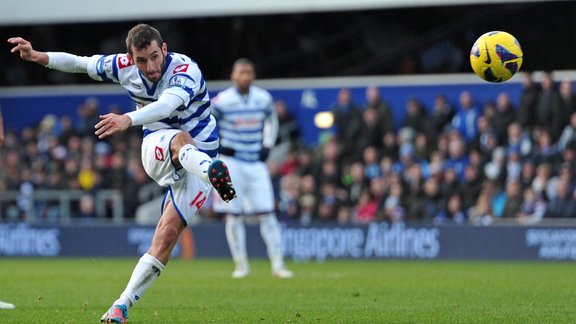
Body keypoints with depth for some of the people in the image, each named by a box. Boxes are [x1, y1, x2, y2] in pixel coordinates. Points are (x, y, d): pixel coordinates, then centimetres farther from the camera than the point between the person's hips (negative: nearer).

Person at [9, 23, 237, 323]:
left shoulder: (185, 70, -24)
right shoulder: (123, 66, -6)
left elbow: (167, 104, -44)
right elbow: (80, 63, 11)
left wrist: (128, 119, -61)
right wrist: (36, 56, -2)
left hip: (199, 157, -2)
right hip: (157, 149, 2)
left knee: (167, 234, -15)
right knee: (180, 139, -36)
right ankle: (213, 173, -73)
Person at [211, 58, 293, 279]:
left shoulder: (264, 99, 2)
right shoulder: (222, 101, -10)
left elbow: (271, 121, 22)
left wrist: (267, 145, 9)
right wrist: (216, 147, -8)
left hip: (256, 163, 3)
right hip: (230, 163, -2)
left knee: (266, 214, -2)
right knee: (233, 216, -1)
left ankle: (278, 264, 0)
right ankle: (241, 265, 9)